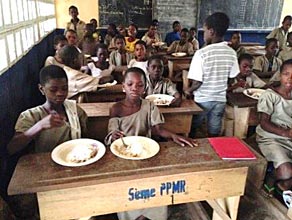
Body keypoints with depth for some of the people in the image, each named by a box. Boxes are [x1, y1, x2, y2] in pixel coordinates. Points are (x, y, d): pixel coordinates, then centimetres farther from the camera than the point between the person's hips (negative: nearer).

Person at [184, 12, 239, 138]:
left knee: (190, 131, 18)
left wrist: (188, 90, 1)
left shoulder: (201, 53, -19)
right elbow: (232, 78, 4)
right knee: (214, 134, 15)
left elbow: (197, 83, -18)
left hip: (202, 100, -4)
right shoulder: (231, 53, -4)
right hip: (220, 99, 4)